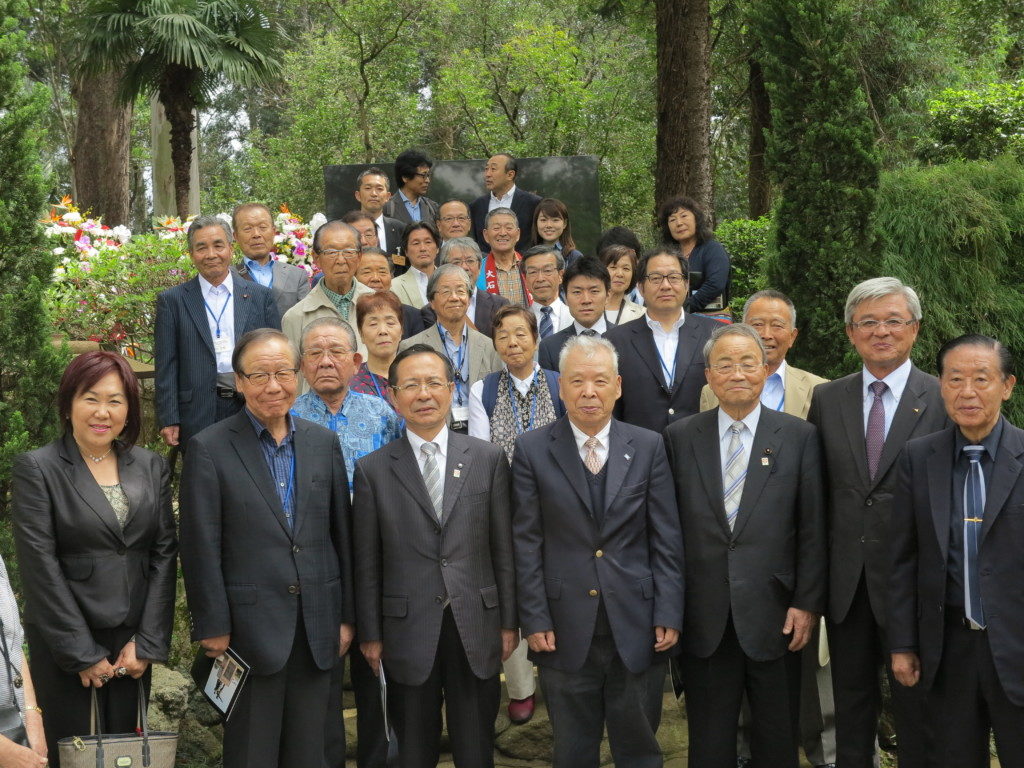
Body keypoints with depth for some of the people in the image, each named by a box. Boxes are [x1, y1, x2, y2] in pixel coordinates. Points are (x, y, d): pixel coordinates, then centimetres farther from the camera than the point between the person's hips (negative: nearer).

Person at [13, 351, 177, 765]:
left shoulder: (151, 467, 7)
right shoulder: (36, 468, -5)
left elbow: (164, 554, 5)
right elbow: (40, 565, -10)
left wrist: (147, 642, -3)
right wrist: (83, 653, -11)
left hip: (134, 644, 4)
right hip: (63, 648, -3)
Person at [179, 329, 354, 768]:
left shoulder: (323, 442, 7)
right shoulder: (209, 449, -5)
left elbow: (342, 533, 10)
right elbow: (201, 550, -7)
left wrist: (347, 616, 8)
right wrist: (213, 630, -9)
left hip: (317, 629, 4)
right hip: (250, 629, -4)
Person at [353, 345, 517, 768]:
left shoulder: (488, 459, 2)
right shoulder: (373, 470, -1)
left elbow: (503, 547, 3)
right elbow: (367, 562, 1)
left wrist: (509, 621, 3)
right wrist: (370, 635, 1)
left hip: (476, 628, 1)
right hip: (408, 632, 0)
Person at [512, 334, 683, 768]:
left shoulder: (648, 447, 2)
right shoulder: (532, 449, -1)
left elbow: (667, 539, 2)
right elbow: (527, 542, -1)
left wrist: (669, 614, -3)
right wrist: (535, 619, -5)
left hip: (637, 629, 1)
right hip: (565, 630, -1)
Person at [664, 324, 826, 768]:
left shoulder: (799, 437, 0)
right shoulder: (679, 438, 3)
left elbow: (812, 528, 0)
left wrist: (807, 603, -5)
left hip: (773, 615, -1)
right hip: (704, 619, 1)